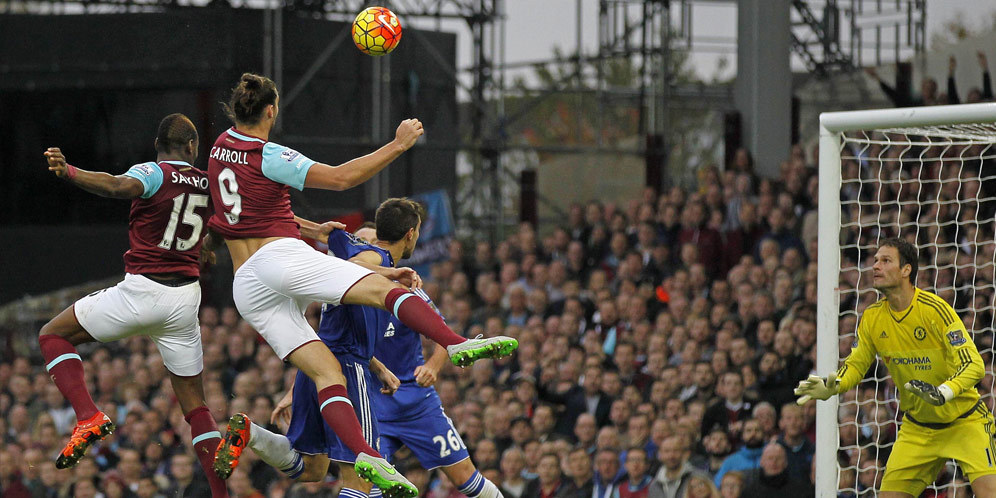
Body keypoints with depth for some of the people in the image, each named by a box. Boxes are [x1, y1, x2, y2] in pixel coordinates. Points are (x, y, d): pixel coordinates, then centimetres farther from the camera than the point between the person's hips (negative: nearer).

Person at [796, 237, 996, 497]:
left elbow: (974, 365, -24)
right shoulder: (872, 318, -3)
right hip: (917, 427, 5)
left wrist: (943, 393, -41)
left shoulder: (935, 309, -21)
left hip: (964, 422, -5)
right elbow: (856, 364, 9)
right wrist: (831, 386, -12)